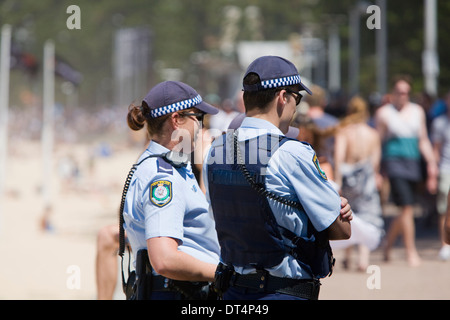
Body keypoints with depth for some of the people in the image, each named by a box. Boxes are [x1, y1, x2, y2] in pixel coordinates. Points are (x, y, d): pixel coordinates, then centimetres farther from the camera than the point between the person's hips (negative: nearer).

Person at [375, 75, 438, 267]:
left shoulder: (417, 111, 14)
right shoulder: (384, 113, 1)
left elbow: (423, 140, 17)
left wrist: (431, 162, 6)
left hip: (413, 164, 5)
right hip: (394, 163, -5)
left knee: (405, 211, 7)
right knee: (406, 208, -13)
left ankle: (388, 245, 27)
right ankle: (411, 251, -7)